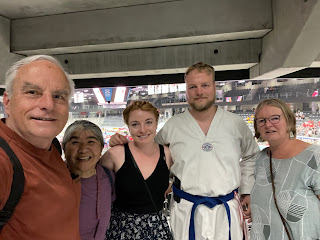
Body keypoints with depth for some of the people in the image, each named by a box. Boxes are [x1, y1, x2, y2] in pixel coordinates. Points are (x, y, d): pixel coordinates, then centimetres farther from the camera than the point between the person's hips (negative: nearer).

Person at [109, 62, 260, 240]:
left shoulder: (236, 123, 1)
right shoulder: (172, 126, -3)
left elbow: (250, 157, 15)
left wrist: (247, 192, 11)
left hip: (227, 210, 2)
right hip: (186, 211, -1)